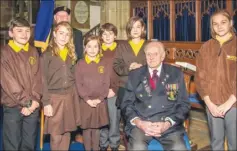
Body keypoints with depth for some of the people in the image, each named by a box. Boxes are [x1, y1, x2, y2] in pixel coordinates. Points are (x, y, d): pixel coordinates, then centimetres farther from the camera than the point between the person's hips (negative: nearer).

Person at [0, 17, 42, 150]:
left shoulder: (34, 52, 7)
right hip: (12, 107, -4)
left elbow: (38, 78, 3)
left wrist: (34, 100, -9)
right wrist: (27, 102, -14)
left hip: (33, 107, 4)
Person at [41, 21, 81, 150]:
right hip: (54, 97, -4)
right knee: (56, 135, 2)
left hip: (70, 96, 4)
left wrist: (74, 94, 8)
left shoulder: (71, 53, 11)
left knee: (66, 132, 11)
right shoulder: (47, 54, -4)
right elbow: (43, 80, -7)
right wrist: (46, 102, -11)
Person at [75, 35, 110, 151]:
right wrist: (87, 99, -13)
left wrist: (99, 99, -11)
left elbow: (106, 84, 0)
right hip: (85, 102, -1)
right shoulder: (80, 64, 0)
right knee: (86, 128, 6)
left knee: (97, 128, 10)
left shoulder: (104, 64, 4)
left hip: (100, 102, 1)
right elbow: (79, 84, -5)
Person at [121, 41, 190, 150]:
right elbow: (126, 104, 8)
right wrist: (139, 122, -10)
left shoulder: (176, 74, 8)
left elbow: (183, 104, 6)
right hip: (141, 123, 0)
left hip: (169, 124, 0)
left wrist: (167, 123, -9)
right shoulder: (134, 75, 9)